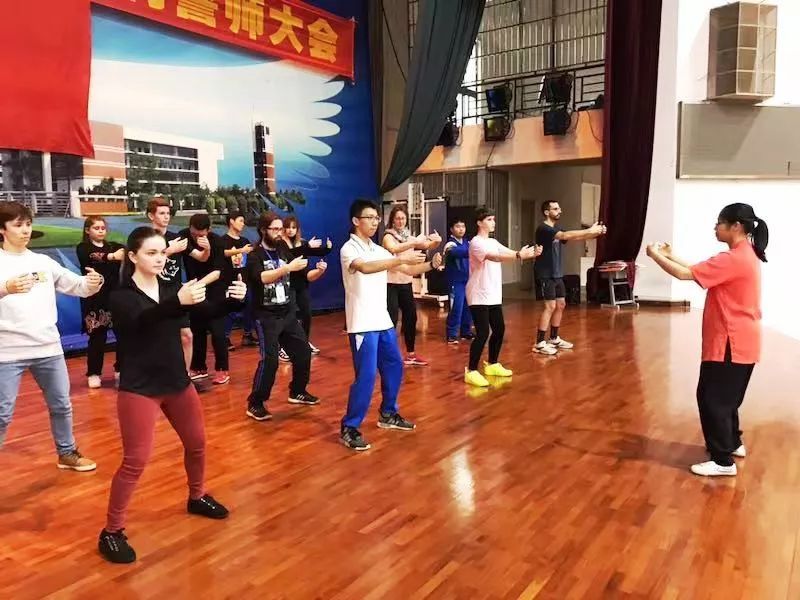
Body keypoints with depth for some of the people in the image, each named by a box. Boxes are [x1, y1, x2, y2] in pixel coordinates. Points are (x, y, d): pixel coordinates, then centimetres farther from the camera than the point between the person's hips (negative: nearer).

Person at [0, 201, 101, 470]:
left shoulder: (44, 262, 8)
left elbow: (78, 286, 9)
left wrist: (94, 282, -13)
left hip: (48, 348, 4)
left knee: (61, 405, 16)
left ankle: (67, 453, 34)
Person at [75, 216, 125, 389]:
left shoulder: (113, 246, 11)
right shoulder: (82, 248, 0)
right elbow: (91, 257, -23)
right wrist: (112, 256, -41)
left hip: (114, 296, 3)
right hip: (94, 299, -3)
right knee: (97, 337, -1)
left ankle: (121, 368, 19)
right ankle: (94, 373, 12)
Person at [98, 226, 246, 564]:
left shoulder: (171, 288, 5)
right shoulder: (120, 296, -10)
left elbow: (210, 312, -7)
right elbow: (142, 320, -33)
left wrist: (234, 299, -28)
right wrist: (179, 302, -51)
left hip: (177, 382, 6)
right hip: (139, 388, -6)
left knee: (197, 443, 16)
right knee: (136, 460, -6)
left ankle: (197, 497, 40)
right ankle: (112, 533, 9)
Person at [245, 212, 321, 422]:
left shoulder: (284, 251, 8)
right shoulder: (255, 256, -9)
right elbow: (262, 278, -28)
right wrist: (288, 267, -37)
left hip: (288, 314, 6)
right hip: (266, 317, -6)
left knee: (303, 352, 11)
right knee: (269, 360, -14)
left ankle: (297, 392, 31)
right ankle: (255, 404, -1)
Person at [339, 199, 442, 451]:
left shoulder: (378, 250, 12)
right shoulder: (349, 249, -11)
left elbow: (409, 270, 11)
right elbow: (365, 268, -33)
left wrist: (431, 264, -7)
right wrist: (401, 258, -40)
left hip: (383, 321, 8)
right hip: (362, 324, -8)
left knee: (394, 367, 16)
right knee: (366, 376, -9)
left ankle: (388, 415, 34)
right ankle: (349, 428, 3)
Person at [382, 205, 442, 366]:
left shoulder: (410, 237, 11)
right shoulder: (388, 236, -9)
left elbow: (428, 246, 4)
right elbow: (394, 249, -30)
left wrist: (436, 241, -18)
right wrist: (415, 242, -38)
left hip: (406, 283, 7)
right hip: (391, 283, -7)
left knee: (411, 317, 11)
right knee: (391, 319, -7)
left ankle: (411, 354, 23)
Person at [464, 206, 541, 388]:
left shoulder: (493, 242, 14)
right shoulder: (476, 243, -13)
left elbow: (510, 253, 5)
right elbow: (494, 257, -29)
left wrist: (530, 253, -13)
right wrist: (519, 255, -38)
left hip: (493, 296, 9)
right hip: (479, 296, -9)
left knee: (499, 329, 13)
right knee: (483, 333, -11)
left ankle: (492, 365, 29)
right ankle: (471, 371, -2)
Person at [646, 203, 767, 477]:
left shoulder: (733, 259, -22)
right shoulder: (744, 255, 10)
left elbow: (685, 274, -23)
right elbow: (700, 271, 15)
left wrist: (656, 255, -10)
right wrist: (671, 256, 11)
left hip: (731, 344, -10)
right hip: (738, 343, 10)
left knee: (711, 398, -3)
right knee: (725, 396, 23)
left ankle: (723, 462, 4)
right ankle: (733, 444, 38)